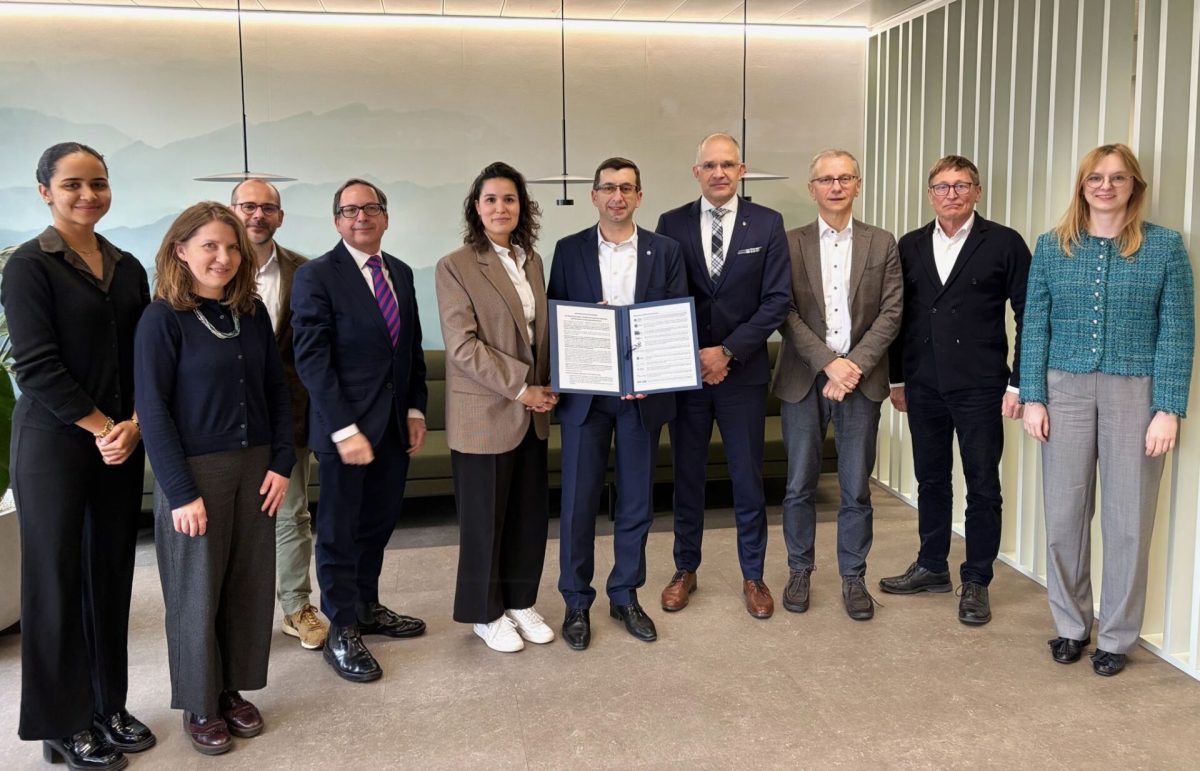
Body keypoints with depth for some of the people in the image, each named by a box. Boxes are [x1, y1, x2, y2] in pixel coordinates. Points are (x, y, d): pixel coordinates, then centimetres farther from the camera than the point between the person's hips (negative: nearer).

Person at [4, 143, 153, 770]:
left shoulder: (128, 268, 10)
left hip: (123, 441, 5)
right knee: (58, 578, 4)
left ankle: (107, 707, 24)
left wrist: (134, 424, -6)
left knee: (112, 573, 10)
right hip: (56, 443, -5)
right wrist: (100, 427, -13)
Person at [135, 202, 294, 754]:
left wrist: (281, 462, 0)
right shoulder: (162, 318, -9)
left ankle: (232, 690, 28)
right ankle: (199, 706, 24)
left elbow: (276, 389, 9)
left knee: (250, 585, 10)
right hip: (194, 471, -5)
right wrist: (181, 492, -15)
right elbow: (152, 409, -12)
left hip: (253, 467, 5)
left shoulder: (253, 313, 5)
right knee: (197, 592, 7)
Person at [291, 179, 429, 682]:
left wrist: (416, 411, 7)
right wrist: (345, 430, -19)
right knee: (339, 531, 6)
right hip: (344, 425, -6)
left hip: (394, 425, 6)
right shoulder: (316, 276, -10)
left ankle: (367, 608, 34)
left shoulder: (401, 273, 10)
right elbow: (312, 361, -15)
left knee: (378, 523, 17)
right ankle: (341, 631, 19)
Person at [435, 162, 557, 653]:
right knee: (485, 517, 7)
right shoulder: (455, 267, -9)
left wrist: (544, 387, 4)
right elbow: (462, 344, -16)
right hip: (484, 414, -6)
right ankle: (486, 614, 24)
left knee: (531, 512, 13)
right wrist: (519, 388, -16)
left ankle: (520, 602, 31)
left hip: (531, 412, 6)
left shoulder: (532, 261, 10)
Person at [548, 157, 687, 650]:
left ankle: (625, 595, 25)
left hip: (643, 392, 1)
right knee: (578, 499, 3)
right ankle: (576, 602, 18)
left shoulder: (665, 251, 4)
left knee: (637, 499, 9)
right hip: (584, 392, -1)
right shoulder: (569, 250, 3)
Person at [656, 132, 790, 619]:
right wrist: (692, 356, -10)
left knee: (748, 480, 8)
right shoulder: (672, 224, 2)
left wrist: (728, 351, -14)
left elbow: (777, 300, -6)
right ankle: (686, 570, 28)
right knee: (686, 476, 12)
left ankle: (753, 576, 24)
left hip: (743, 372, -1)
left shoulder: (767, 224, -1)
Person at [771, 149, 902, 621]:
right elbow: (786, 313, -4)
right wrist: (829, 363, -14)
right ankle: (800, 572, 22)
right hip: (803, 379, 0)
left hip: (861, 379, 1)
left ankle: (853, 577, 19)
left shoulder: (882, 244, 7)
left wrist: (854, 365, -12)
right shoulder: (790, 244, 4)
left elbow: (891, 313, 0)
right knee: (800, 485, 7)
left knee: (856, 488, 6)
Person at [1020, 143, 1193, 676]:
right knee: (1063, 513, 5)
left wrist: (1168, 410, -8)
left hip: (1135, 392, -1)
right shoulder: (1052, 247, 5)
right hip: (1066, 390, 1)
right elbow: (1035, 326, 5)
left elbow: (1178, 333, -2)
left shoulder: (1165, 247, 0)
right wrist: (1033, 398, -2)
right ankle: (1070, 626, 23)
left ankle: (1116, 637, 21)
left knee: (1128, 518, 5)